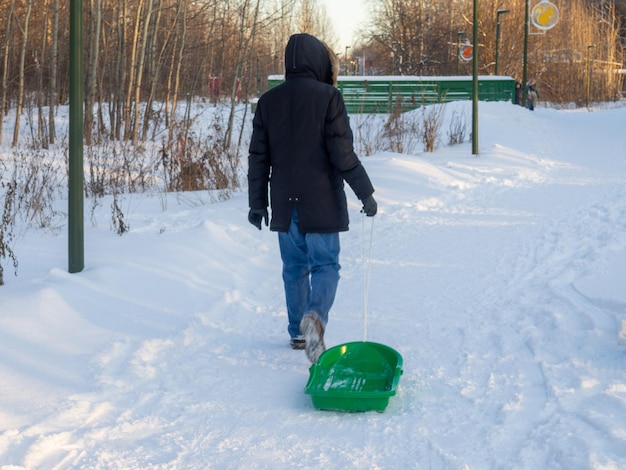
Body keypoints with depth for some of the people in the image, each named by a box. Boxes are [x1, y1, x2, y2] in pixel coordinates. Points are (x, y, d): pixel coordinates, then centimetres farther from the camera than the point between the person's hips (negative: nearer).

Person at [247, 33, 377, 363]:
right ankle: (315, 316, -25)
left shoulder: (268, 101, 5)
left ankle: (298, 332, 22)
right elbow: (342, 153, -13)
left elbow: (258, 158, 7)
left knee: (295, 266, 15)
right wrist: (365, 193, -5)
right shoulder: (328, 96, -9)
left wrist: (257, 203, 15)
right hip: (321, 202, -4)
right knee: (325, 264, 1)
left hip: (284, 203, 4)